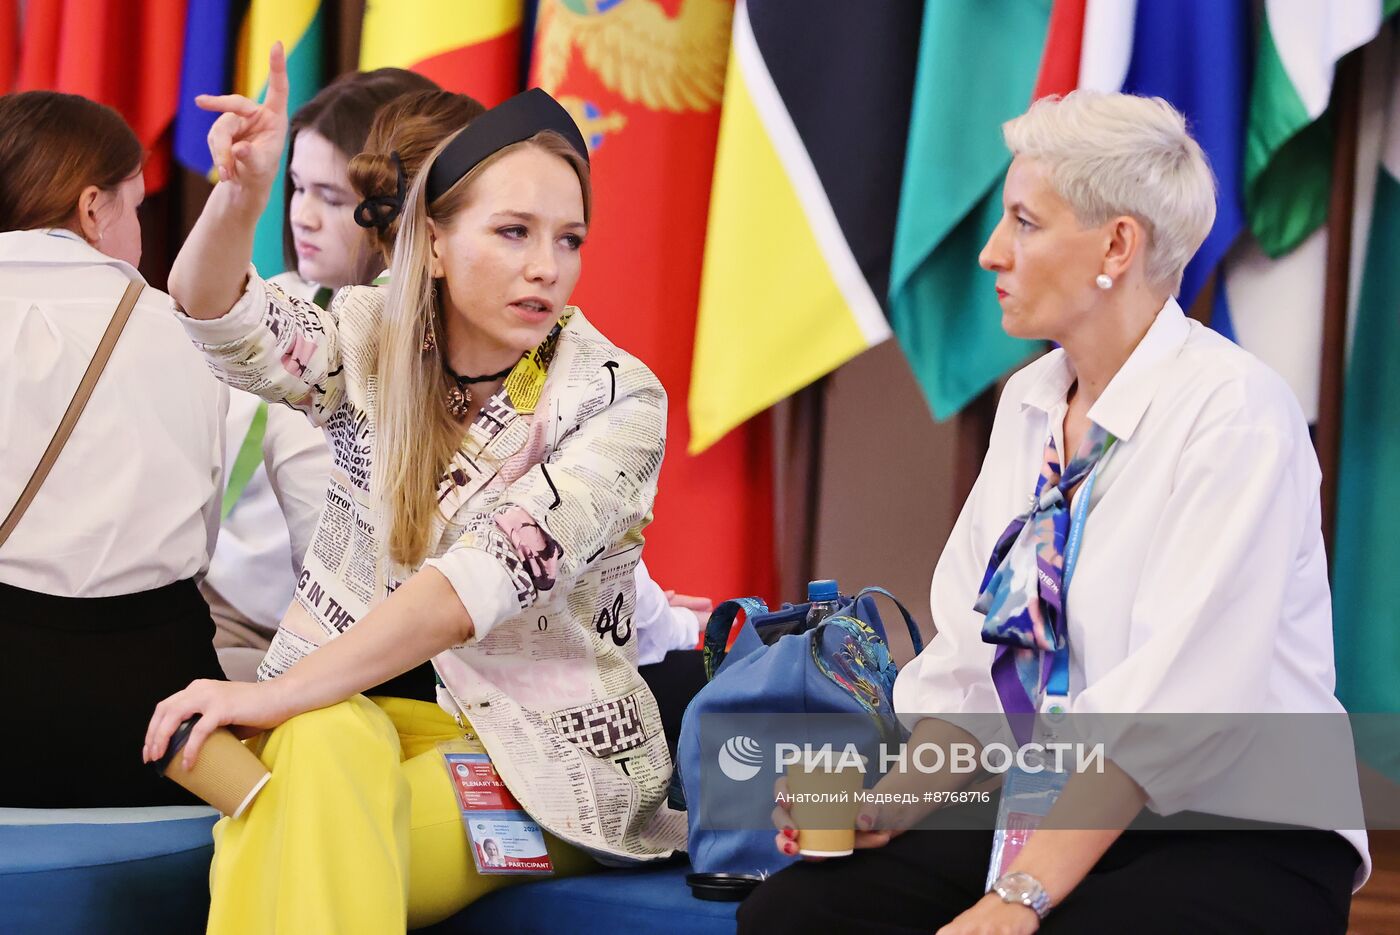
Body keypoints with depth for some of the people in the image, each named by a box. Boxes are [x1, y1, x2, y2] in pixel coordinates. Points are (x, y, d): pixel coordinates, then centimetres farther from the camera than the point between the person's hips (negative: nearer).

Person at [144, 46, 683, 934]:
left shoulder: (618, 400, -9)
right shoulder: (378, 338, 4)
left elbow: (489, 578, -22)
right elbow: (226, 324, -15)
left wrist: (277, 693, -30)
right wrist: (238, 198, -38)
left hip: (532, 746, -3)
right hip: (349, 703, 3)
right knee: (318, 747, -33)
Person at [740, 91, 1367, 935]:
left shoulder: (1233, 413, -15)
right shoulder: (1029, 403, 10)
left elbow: (1168, 706, -22)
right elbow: (972, 653, 9)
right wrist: (894, 806, -7)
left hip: (1233, 841, -7)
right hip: (1062, 819, 7)